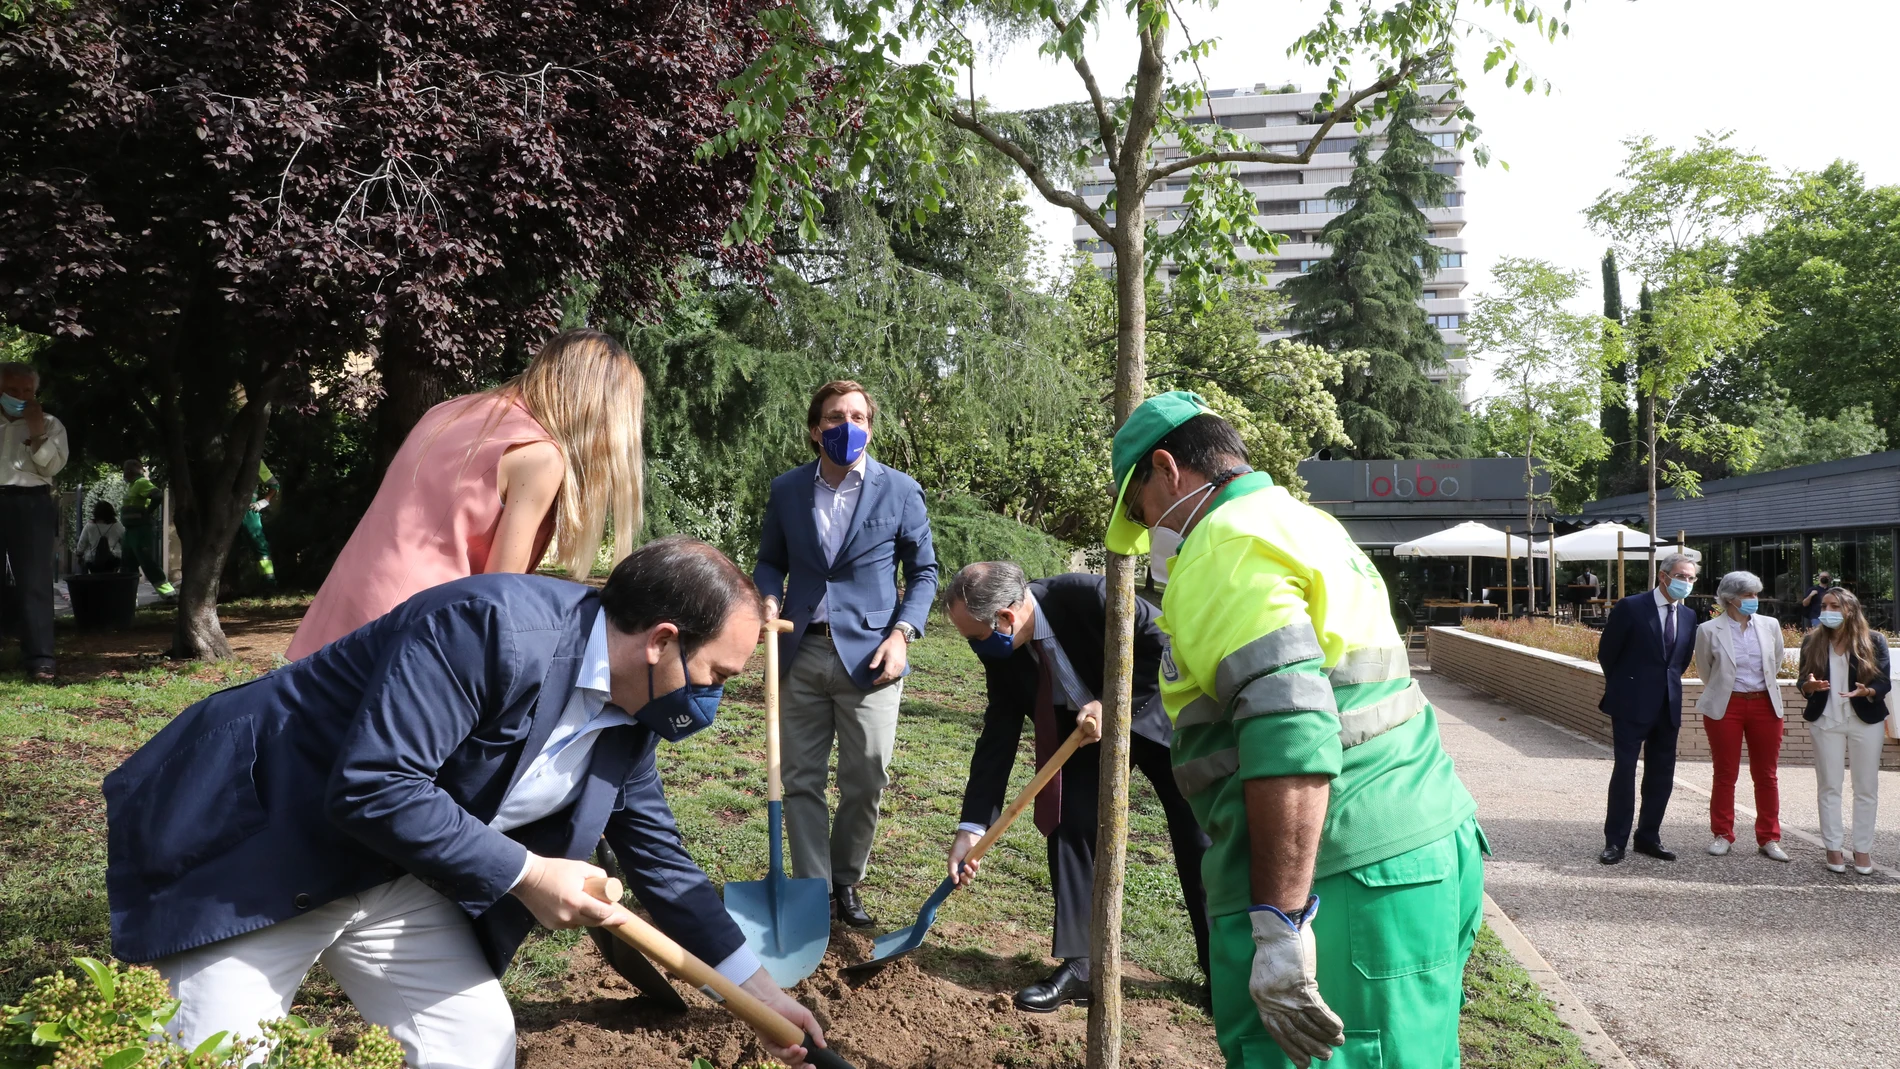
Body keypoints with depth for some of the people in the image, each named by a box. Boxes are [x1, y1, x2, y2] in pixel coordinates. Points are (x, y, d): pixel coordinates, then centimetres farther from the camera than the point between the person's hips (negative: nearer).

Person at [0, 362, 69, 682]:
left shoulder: (49, 424, 11)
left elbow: (53, 466, 0)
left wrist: (37, 434, -9)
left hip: (31, 505, -2)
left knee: (34, 582, -7)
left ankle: (40, 659, -10)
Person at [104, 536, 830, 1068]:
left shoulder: (631, 715, -2)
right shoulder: (493, 626, -30)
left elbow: (658, 853, 10)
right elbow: (373, 786, -33)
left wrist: (757, 987, 11)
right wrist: (524, 875, -25)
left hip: (393, 876, 8)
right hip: (258, 844, -8)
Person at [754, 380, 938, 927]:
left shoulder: (900, 490, 0)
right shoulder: (787, 490, 6)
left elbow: (923, 570, 6)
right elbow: (770, 560, 16)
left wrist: (902, 634, -7)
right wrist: (769, 599, -6)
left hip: (868, 656, -2)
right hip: (802, 655, 2)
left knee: (865, 784, 3)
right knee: (802, 781, 5)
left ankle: (847, 883, 24)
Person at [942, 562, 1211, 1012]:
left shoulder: (1091, 596, -35)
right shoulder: (1000, 649, -16)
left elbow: (1167, 647, -26)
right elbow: (998, 737, -11)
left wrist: (1115, 706, -33)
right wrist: (972, 828, -15)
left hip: (1160, 715, -4)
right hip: (1089, 729, 5)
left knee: (1198, 841, 2)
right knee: (1070, 823, -9)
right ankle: (1079, 967, 0)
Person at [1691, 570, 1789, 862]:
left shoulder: (1770, 625, 1)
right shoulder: (1709, 630, -6)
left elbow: (1776, 663, 18)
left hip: (1765, 705, 2)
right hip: (1726, 707, -2)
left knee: (1766, 775, 7)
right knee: (1725, 774, 5)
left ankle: (1769, 838, 16)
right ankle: (1722, 835, 17)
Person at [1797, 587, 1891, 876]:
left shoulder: (1873, 641, -4)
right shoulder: (1812, 642, 2)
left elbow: (1885, 682, -5)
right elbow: (1803, 683, 4)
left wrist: (1866, 691, -26)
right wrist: (1810, 685, -19)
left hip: (1866, 720, -1)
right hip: (1826, 721, 1)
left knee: (1866, 787, 5)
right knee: (1828, 787, 4)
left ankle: (1863, 849, 15)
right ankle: (1833, 847, 13)